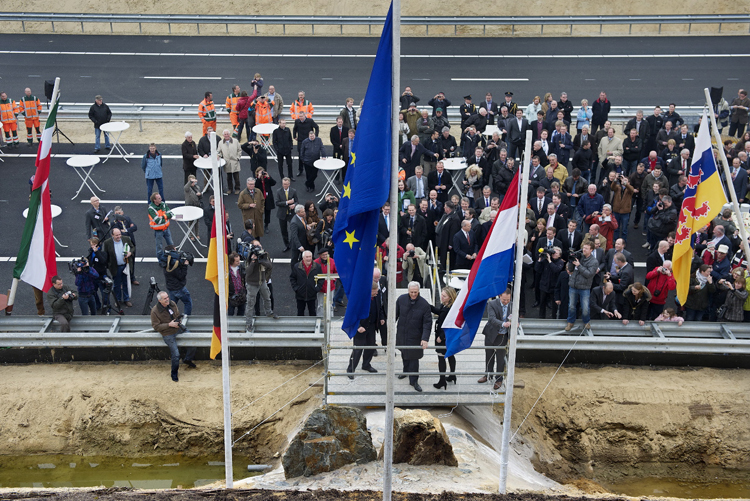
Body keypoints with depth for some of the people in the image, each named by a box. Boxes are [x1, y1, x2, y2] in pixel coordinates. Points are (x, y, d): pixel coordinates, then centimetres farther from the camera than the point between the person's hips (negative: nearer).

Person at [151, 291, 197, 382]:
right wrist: (169, 324, -23)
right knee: (176, 355, -13)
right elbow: (156, 326, -15)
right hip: (168, 334, -6)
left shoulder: (172, 304, -2)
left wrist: (178, 321, -6)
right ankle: (174, 373, 13)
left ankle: (187, 359, 29)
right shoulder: (155, 311, -18)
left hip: (178, 328, 6)